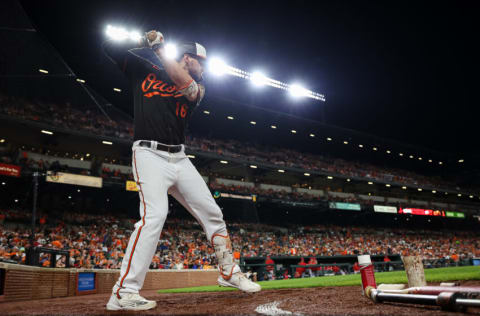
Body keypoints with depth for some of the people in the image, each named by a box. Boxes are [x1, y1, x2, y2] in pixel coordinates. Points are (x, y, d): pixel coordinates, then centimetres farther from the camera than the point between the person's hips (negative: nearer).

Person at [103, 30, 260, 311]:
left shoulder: (197, 87, 15)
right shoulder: (145, 70, 11)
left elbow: (186, 85, -9)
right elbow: (111, 46, 9)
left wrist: (159, 48, -3)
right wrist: (147, 44, 4)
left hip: (180, 159, 5)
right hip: (150, 154, -5)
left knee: (212, 213, 5)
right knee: (155, 214, -25)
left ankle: (230, 272, 22)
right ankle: (124, 293, -18)